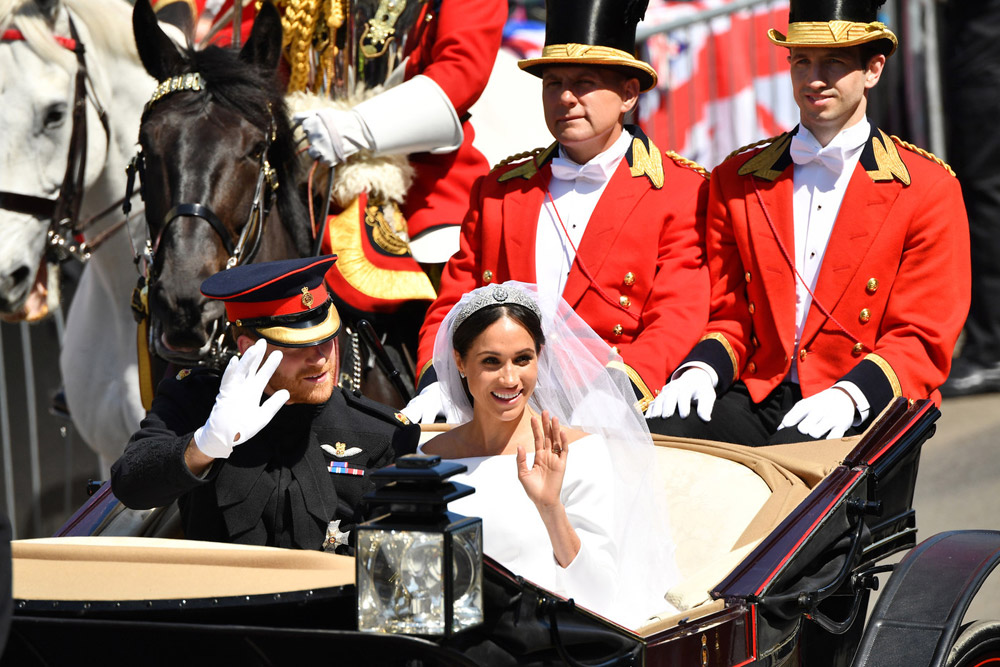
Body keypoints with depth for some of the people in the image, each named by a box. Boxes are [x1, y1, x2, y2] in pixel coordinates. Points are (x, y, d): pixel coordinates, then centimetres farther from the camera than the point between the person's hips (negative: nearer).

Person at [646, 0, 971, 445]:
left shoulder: (929, 188, 5)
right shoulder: (736, 182, 16)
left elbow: (921, 340, 0)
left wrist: (849, 395, -19)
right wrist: (700, 371, -5)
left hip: (863, 410, -3)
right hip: (756, 401, 3)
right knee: (659, 434, -27)